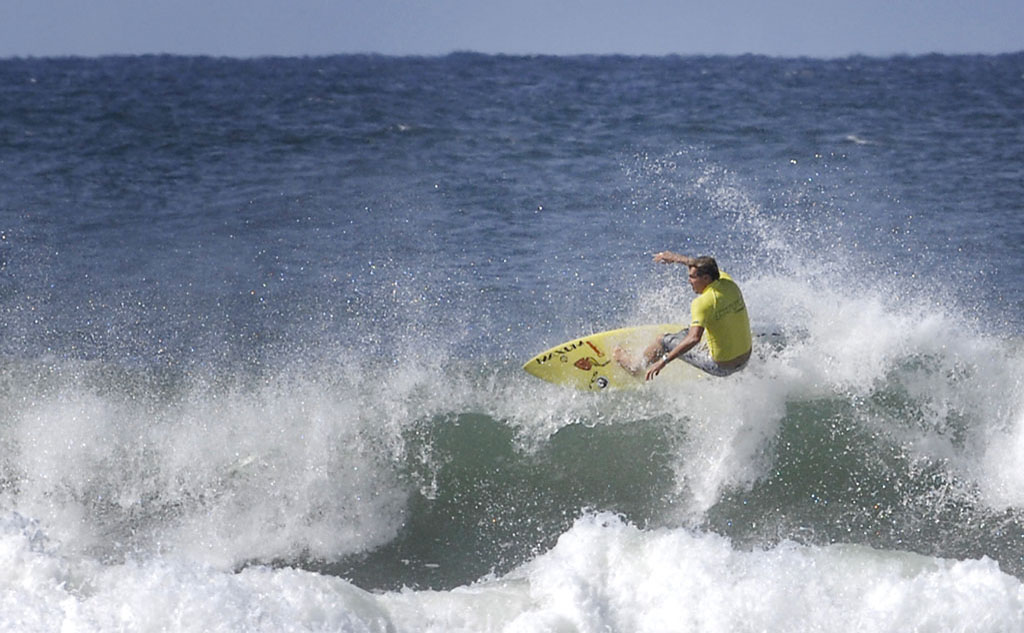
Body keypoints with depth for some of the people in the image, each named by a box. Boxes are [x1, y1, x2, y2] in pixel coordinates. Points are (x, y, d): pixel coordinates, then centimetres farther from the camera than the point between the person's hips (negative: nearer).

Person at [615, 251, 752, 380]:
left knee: (664, 341, 12)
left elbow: (694, 338, -35)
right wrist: (676, 257, 29)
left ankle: (637, 366, 36)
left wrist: (664, 361, -32)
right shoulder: (727, 281, -3)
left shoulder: (703, 303, -24)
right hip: (744, 360, 7)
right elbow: (702, 265, 18)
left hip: (720, 366, -7)